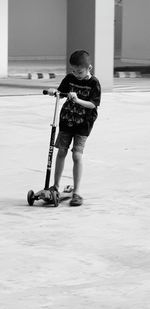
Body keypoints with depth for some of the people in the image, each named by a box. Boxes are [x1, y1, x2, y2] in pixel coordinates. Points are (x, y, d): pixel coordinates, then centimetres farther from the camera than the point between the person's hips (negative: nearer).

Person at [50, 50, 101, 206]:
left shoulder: (94, 83, -12)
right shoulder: (70, 78, -1)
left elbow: (93, 104, -17)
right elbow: (61, 92, 7)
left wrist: (77, 100, -32)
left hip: (83, 123, -4)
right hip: (66, 119, 4)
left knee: (77, 155, -12)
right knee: (61, 152, 8)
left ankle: (76, 192, -8)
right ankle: (56, 186, 22)